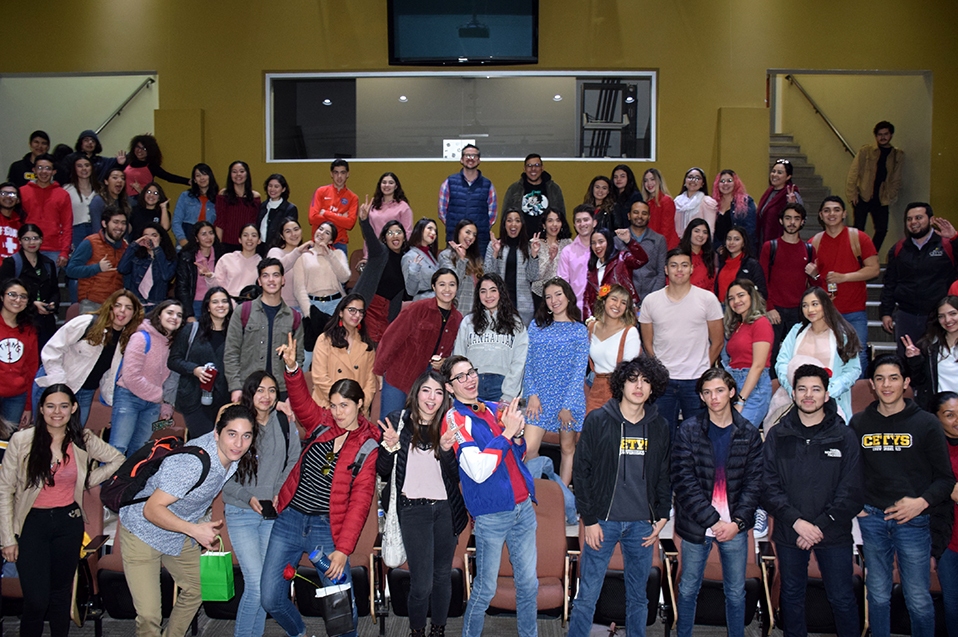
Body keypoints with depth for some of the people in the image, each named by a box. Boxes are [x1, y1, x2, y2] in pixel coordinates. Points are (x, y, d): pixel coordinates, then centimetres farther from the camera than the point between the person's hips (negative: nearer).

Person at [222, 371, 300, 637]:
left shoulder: (285, 424, 3)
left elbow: (294, 462, 13)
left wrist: (280, 491, -1)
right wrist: (247, 497, -13)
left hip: (274, 512, 4)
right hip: (241, 513, -3)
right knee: (255, 584, -10)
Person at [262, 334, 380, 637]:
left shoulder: (368, 447, -6)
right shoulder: (322, 424, 5)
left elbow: (360, 502, -10)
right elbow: (302, 402, -10)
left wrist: (343, 549, -16)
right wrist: (292, 368, -29)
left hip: (327, 528, -3)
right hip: (289, 520, 3)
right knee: (271, 599, 5)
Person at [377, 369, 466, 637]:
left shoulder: (448, 426, 4)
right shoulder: (398, 422, -1)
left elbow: (457, 476, 1)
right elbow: (382, 473, 1)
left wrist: (447, 450, -17)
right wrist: (390, 447, -17)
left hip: (446, 508, 3)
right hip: (413, 508, -2)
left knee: (442, 576, 12)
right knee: (421, 583, -5)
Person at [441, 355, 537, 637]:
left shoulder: (494, 410, 11)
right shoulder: (455, 419, -9)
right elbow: (478, 471, -20)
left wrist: (518, 433, -1)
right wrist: (507, 432, -16)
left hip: (523, 506, 6)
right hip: (492, 513, -6)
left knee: (528, 583, 13)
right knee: (485, 589, 3)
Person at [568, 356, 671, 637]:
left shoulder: (660, 427, 6)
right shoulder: (598, 420, -3)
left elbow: (665, 475, 14)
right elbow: (581, 472, -3)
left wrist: (662, 516, 3)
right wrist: (589, 520, -7)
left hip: (642, 524, 3)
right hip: (603, 520, -3)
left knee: (638, 597, 12)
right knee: (587, 596, 0)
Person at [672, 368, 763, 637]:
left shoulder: (749, 433, 2)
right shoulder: (688, 431, -5)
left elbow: (754, 482, 1)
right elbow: (683, 481, -10)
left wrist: (737, 521, -10)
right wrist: (712, 520, -15)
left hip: (735, 527, 1)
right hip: (696, 526, -1)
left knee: (736, 592, 11)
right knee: (688, 589, 12)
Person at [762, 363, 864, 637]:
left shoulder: (845, 437, 0)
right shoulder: (777, 437, 3)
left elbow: (852, 492, -4)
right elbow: (767, 486, -3)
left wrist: (821, 526, -13)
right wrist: (796, 521, -15)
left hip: (834, 534, -1)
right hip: (788, 534, 1)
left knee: (842, 599, 6)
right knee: (791, 597, 14)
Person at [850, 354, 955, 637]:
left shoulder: (926, 423, 0)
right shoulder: (859, 423, 8)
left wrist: (922, 502, -14)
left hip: (912, 519, -2)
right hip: (871, 517, 2)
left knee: (918, 599, 2)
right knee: (878, 594, 11)